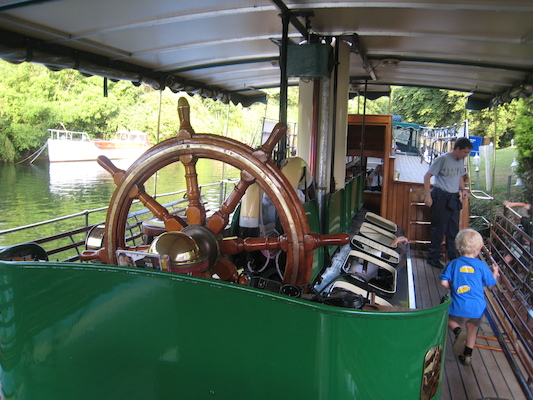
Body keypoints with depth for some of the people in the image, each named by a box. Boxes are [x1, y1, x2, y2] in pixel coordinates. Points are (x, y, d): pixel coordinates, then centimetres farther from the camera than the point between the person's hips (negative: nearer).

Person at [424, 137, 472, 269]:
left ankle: (453, 257, 25)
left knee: (454, 229, 12)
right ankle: (433, 258, 11)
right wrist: (428, 196, -18)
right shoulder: (443, 159, -12)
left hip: (454, 198, 7)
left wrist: (463, 189, 5)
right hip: (441, 197, -7)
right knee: (439, 228, -1)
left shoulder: (460, 161, 9)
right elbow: (427, 176, -12)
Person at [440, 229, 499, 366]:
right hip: (477, 307, 2)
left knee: (451, 320, 24)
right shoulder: (482, 265, -4)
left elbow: (444, 282, -6)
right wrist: (495, 272, 29)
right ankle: (467, 355, 30)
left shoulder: (454, 264, -5)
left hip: (459, 306, -1)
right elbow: (491, 283, 9)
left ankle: (458, 332, -8)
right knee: (472, 328, 23)